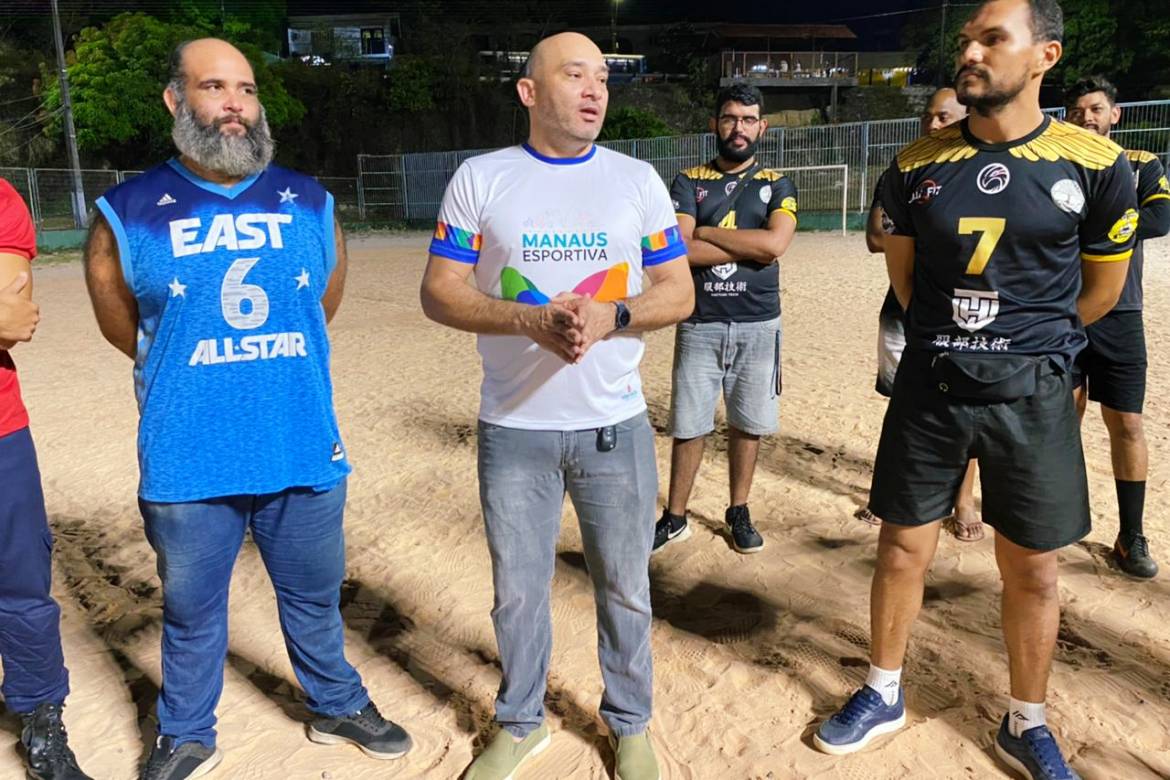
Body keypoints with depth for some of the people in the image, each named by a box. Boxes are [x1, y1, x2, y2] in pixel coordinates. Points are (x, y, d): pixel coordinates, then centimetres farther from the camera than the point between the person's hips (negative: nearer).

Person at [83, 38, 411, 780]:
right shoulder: (128, 213, -3)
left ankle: (339, 707, 41)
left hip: (305, 452, 2)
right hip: (187, 463, -1)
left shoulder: (310, 204, 2)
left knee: (315, 597, 18)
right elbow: (124, 330, 9)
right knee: (191, 609, 15)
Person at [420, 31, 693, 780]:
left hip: (615, 425, 1)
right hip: (513, 429, 0)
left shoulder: (638, 179, 3)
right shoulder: (480, 178, 0)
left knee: (625, 588, 13)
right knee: (518, 590, 14)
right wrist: (530, 320, -19)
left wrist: (610, 315, -17)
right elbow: (441, 293, -3)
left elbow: (679, 292, 3)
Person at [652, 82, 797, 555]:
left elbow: (775, 243, -14)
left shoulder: (777, 186, 7)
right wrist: (750, 247, -12)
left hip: (757, 325, 1)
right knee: (688, 426, 4)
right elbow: (678, 251, -12)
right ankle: (675, 518, 17)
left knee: (747, 424, 10)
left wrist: (704, 232, -10)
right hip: (699, 324, -1)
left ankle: (739, 512, 26)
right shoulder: (688, 182, 4)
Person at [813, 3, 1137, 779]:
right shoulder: (917, 163, -1)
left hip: (1031, 392, -1)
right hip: (930, 383, 2)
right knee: (903, 547, 10)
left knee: (1033, 570, 9)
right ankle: (884, 694, 31)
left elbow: (1102, 287, 6)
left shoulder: (1095, 163, -7)